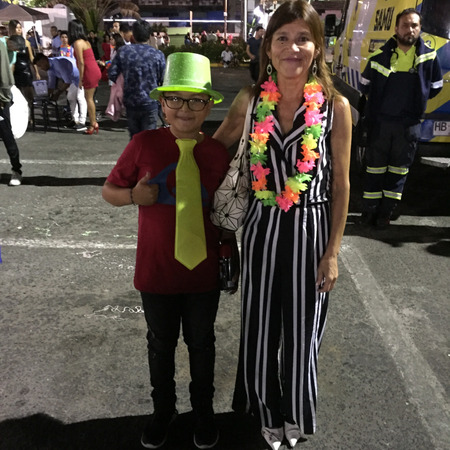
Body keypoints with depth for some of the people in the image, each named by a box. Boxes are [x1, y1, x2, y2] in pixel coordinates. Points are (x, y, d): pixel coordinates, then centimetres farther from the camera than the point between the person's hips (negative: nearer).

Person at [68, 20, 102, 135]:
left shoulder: (77, 43, -11)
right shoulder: (85, 41, 15)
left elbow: (81, 62, -15)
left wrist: (81, 79, -11)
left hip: (90, 72, -9)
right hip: (95, 70, 9)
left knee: (89, 99, -2)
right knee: (89, 98, 13)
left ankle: (93, 125, 2)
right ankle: (94, 123, 16)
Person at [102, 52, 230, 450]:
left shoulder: (218, 153, -6)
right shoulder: (145, 144, -10)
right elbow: (109, 190, -2)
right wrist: (134, 196, -20)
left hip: (203, 272, 1)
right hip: (156, 270, 0)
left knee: (201, 342, 19)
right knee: (161, 343, 20)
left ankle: (203, 408, 44)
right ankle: (163, 408, 45)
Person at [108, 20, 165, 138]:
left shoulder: (124, 51, -4)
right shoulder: (158, 55, -10)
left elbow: (112, 73, -3)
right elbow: (164, 79, -7)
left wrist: (125, 83, 14)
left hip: (130, 102, 3)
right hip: (150, 103, -2)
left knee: (134, 137, 17)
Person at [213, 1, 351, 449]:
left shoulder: (335, 107, -8)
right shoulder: (250, 100, -2)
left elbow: (340, 185, -4)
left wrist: (332, 252, -4)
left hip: (310, 231, -1)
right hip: (262, 228, 2)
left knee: (301, 332, 12)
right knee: (259, 329, 13)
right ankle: (267, 411, 42)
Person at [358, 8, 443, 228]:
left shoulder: (428, 57, -1)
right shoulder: (380, 56, -5)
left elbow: (435, 87, 11)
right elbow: (365, 85, 8)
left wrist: (414, 98, 6)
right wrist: (381, 100, 7)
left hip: (409, 125, 1)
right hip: (380, 122, -1)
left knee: (399, 168, 8)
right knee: (375, 166, 7)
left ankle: (386, 211, 19)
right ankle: (369, 210, 18)